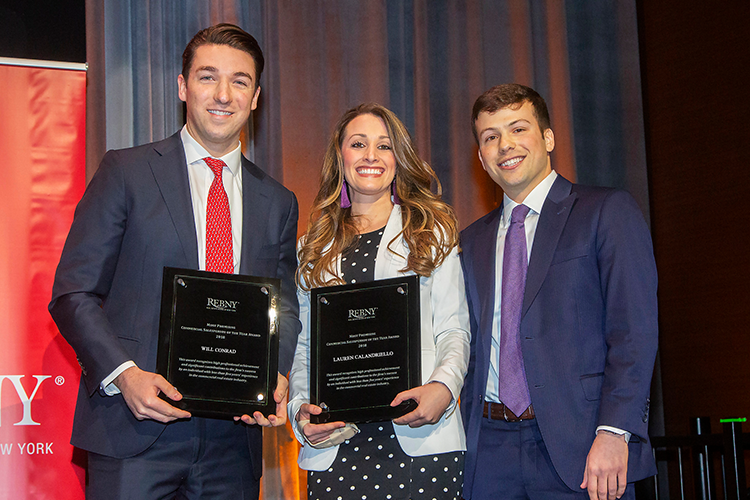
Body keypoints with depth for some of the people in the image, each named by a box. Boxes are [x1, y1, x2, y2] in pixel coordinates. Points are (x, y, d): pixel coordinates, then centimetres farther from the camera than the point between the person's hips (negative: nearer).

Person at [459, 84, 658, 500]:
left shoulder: (607, 212, 1)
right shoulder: (472, 241, 17)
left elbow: (634, 330, -8)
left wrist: (613, 433, -17)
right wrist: (469, 439, 7)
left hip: (578, 447, -4)